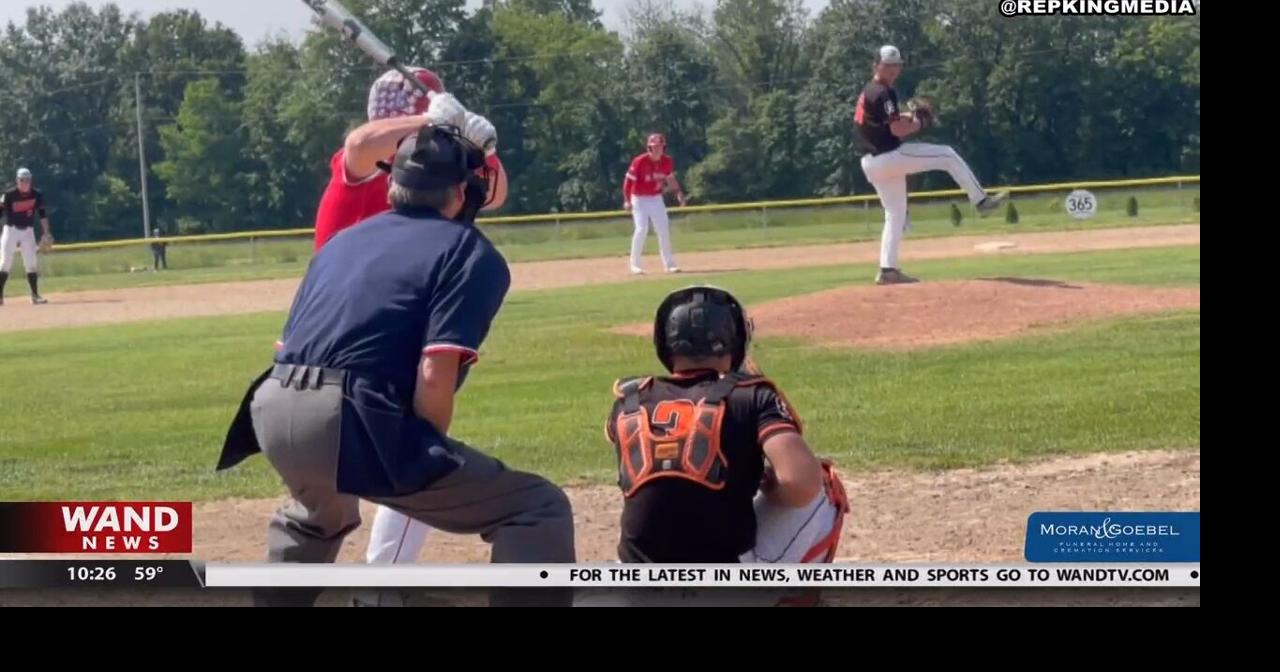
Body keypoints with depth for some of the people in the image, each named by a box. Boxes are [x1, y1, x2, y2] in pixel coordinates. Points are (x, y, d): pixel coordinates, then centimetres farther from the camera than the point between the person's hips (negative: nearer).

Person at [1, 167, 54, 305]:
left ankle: (35, 295, 4)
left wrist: (46, 233, -2)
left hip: (27, 231, 3)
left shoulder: (37, 195, -4)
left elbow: (42, 214, 3)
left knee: (32, 263, 0)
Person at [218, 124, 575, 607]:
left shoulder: (343, 240, 27)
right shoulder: (471, 254, 6)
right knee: (537, 510, -2)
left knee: (319, 512, 42)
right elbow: (434, 380, -9)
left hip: (273, 409, 7)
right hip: (351, 422, -7)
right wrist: (433, 464, 6)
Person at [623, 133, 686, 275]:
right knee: (642, 229, -15)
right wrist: (627, 200, -20)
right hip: (640, 199, -5)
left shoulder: (667, 162, -4)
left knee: (664, 230, 5)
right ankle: (635, 265, -6)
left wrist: (679, 193, -1)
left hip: (657, 199, 5)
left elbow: (670, 178, 12)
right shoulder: (640, 162, -20)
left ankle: (669, 263, 14)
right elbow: (628, 180, -15)